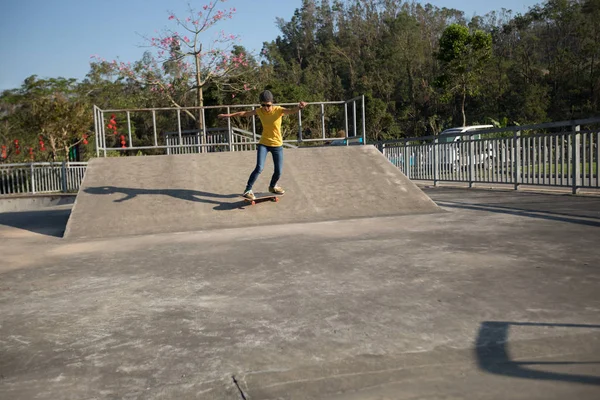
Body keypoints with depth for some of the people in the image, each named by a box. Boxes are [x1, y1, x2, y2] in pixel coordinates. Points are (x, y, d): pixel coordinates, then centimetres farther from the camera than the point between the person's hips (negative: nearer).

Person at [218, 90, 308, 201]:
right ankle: (247, 190, -10)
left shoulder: (278, 110, -15)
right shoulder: (259, 111, -7)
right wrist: (229, 115, 10)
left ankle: (273, 186, 35)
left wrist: (299, 107, -57)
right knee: (259, 168, -18)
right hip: (263, 144, 0)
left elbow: (291, 111, -34)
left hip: (277, 145, 0)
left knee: (278, 171, 4)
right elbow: (244, 113, 7)